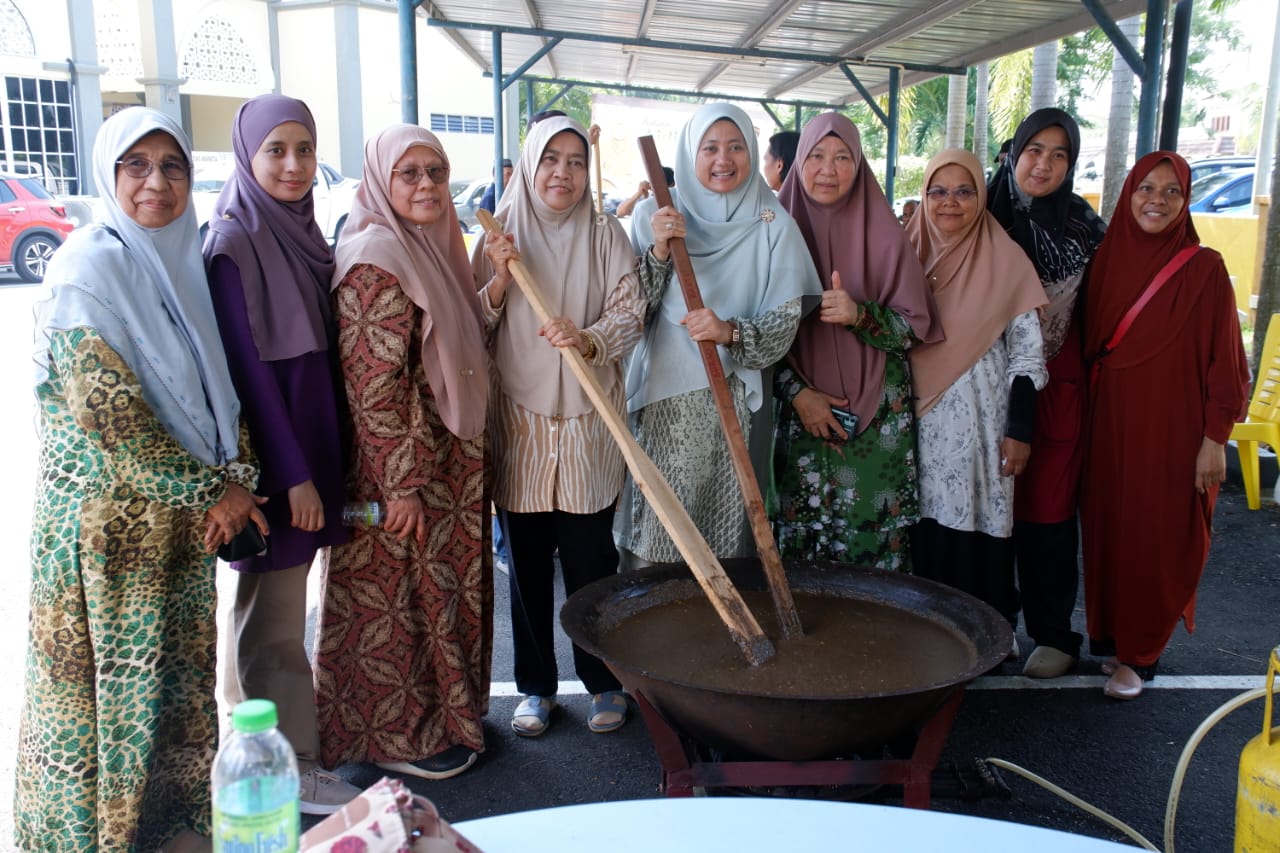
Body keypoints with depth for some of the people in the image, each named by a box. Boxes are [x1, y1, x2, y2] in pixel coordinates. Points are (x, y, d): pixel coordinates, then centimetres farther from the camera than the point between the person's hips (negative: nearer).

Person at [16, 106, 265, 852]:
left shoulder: (187, 263, 7)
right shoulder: (89, 269, -14)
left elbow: (218, 385, 10)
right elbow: (107, 414, -19)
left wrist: (237, 476, -4)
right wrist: (211, 490, -13)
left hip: (186, 515, 7)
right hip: (108, 518, -6)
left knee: (180, 678, 16)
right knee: (110, 684, 7)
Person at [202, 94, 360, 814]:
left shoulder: (303, 229, 10)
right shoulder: (233, 242, -13)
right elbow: (248, 365, -17)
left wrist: (324, 461, 13)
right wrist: (292, 475, -17)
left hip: (315, 439, 8)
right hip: (273, 456, -8)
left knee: (281, 608, 18)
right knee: (273, 622, 3)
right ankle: (290, 766, 17)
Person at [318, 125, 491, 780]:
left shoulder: (430, 247, 11)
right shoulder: (375, 259, -18)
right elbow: (374, 386, -22)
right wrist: (402, 483, -21)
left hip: (449, 458, 9)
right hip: (398, 465, -9)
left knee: (441, 586, 20)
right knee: (400, 593, 6)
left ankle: (443, 712, 38)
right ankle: (401, 736, 24)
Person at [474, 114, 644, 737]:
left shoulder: (605, 235, 3)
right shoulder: (500, 235, 5)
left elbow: (630, 314, -4)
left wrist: (588, 339, -23)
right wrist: (498, 282, -12)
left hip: (587, 424, -1)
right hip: (518, 421, 1)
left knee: (589, 558, 2)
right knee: (527, 560, 8)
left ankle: (604, 681, 22)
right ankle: (535, 685, 24)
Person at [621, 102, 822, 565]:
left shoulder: (772, 225, 0)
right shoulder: (656, 220, 4)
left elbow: (786, 323, -5)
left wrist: (731, 332, -23)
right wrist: (658, 251, -15)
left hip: (737, 405, 0)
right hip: (663, 403, 1)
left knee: (727, 533, 3)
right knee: (656, 533, 2)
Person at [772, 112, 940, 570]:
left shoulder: (884, 235, 1)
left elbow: (915, 325, 0)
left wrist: (861, 316, -18)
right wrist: (797, 393, -9)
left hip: (877, 423, 0)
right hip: (801, 416, 0)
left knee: (871, 535, -1)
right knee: (798, 538, 1)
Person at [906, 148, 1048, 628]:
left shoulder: (1006, 261, -2)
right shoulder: (907, 253, 7)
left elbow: (1027, 352, -3)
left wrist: (1019, 431, -7)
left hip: (979, 422, -3)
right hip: (917, 421, 3)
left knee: (975, 531, 0)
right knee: (920, 530, 6)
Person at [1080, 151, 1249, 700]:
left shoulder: (1204, 268, -6)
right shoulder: (1106, 260, 5)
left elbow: (1224, 360, -6)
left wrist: (1214, 439, -9)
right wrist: (1082, 420, 5)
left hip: (1172, 429, -3)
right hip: (1110, 425, 4)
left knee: (1159, 542, 4)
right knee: (1108, 532, 10)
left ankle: (1140, 654, 19)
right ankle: (1110, 639, 27)